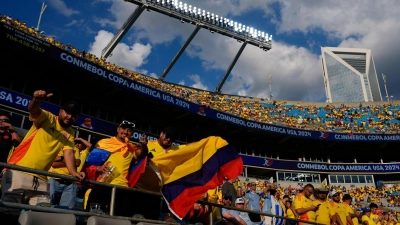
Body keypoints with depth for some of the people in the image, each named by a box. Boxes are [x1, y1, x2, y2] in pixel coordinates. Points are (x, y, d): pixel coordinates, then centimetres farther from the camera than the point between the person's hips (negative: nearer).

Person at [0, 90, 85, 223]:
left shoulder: (70, 134, 11)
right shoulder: (47, 117, 2)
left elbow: (69, 153, -2)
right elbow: (33, 110, -19)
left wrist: (73, 172, -21)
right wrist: (36, 100, -44)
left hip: (40, 178, 5)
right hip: (18, 170, -4)